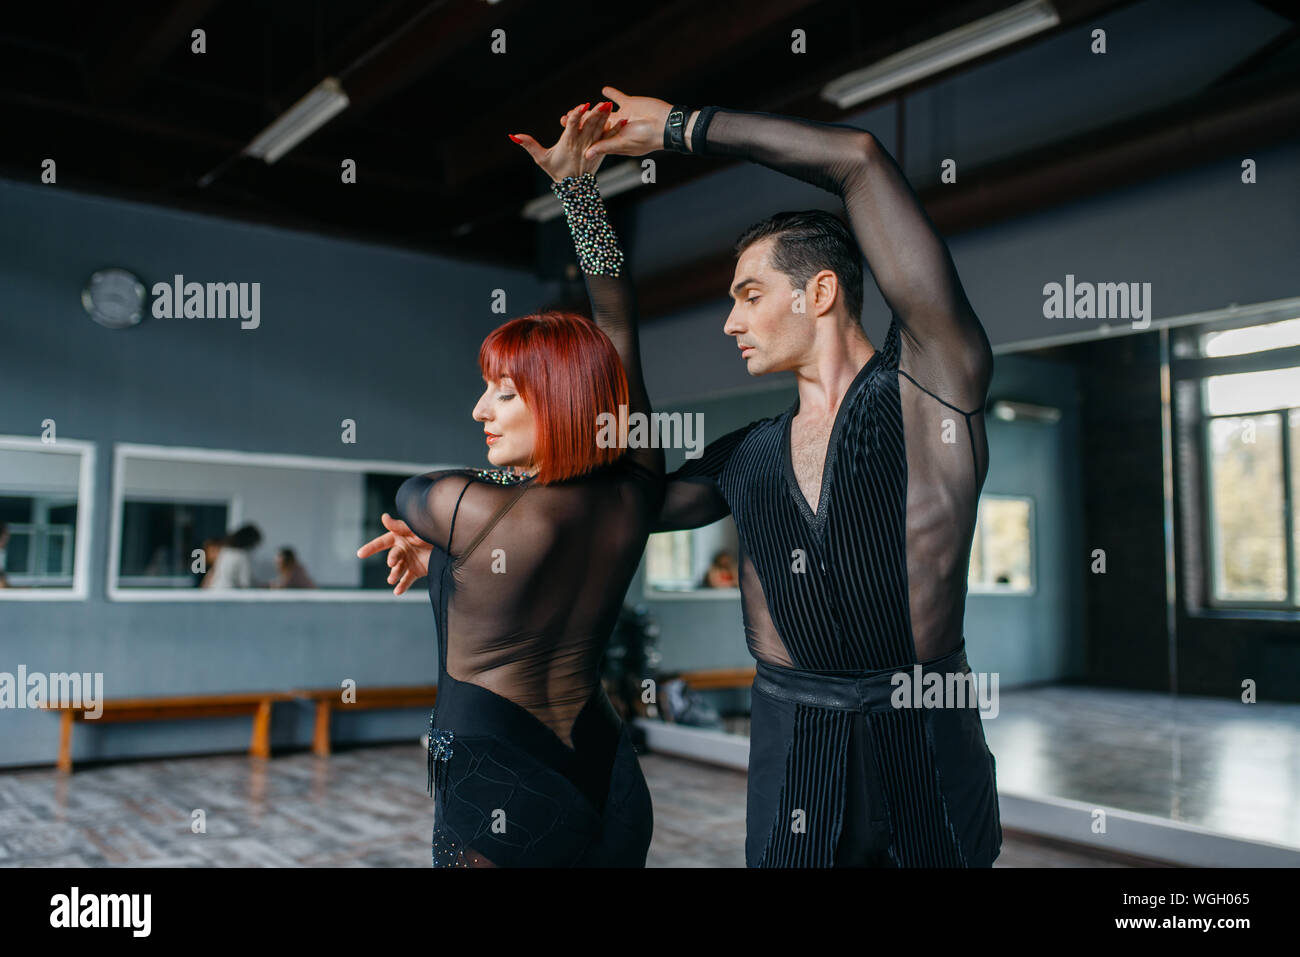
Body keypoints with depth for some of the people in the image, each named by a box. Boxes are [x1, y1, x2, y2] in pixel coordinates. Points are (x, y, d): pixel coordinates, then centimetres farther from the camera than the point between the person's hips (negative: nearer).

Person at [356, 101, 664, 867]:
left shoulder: (467, 509, -20)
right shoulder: (636, 493, -8)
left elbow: (410, 496, 6)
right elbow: (619, 320, 2)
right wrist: (577, 179, 8)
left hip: (497, 802, -5)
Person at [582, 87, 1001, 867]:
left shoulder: (929, 382, -5)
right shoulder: (745, 459, 10)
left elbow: (861, 160, -10)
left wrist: (680, 128, -3)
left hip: (924, 749, -3)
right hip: (790, 751, 4)